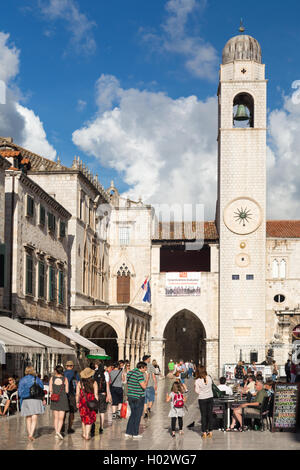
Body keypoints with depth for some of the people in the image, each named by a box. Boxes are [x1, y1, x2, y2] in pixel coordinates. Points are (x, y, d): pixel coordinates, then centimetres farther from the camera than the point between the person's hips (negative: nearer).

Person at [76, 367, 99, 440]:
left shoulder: (80, 383, -3)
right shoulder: (94, 383, -5)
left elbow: (77, 394, -1)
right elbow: (96, 394, -6)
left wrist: (77, 402, 10)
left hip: (82, 402, 2)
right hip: (91, 403, -2)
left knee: (83, 418, 20)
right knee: (90, 419, 7)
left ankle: (84, 433, 29)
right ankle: (87, 435, 4)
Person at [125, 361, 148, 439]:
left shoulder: (130, 372, 9)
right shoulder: (139, 374, -17)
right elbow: (144, 386, -22)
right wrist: (147, 378, -8)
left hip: (130, 397, 8)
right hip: (139, 398, -8)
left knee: (133, 414, 17)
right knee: (138, 415, 4)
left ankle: (128, 432, 16)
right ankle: (135, 434, 9)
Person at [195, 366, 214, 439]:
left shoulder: (197, 381, -14)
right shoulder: (209, 378, -5)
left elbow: (197, 391, -9)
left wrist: (195, 386, 7)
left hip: (202, 399, -3)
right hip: (210, 397, 3)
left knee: (203, 415, 5)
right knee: (210, 415, 10)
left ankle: (204, 432, 6)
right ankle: (210, 431, 14)